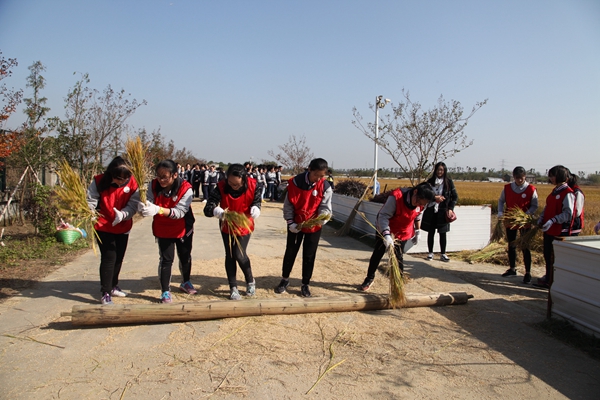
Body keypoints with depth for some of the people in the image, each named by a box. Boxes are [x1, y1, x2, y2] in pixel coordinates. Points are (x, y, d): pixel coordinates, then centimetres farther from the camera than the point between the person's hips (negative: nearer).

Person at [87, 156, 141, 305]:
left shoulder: (132, 183, -11)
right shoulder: (99, 182, -14)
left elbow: (133, 205, -14)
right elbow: (91, 201, -12)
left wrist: (122, 214, -32)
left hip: (123, 227, 4)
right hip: (103, 227, -3)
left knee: (118, 258, 16)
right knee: (109, 258, -9)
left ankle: (113, 286, 36)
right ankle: (105, 293, 2)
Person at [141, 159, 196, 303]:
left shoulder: (185, 188, -26)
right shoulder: (153, 185, -17)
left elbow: (179, 212, -33)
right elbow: (150, 204, -19)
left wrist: (158, 209, -48)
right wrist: (146, 208, -45)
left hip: (183, 229, 0)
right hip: (163, 230, 0)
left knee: (185, 257, 17)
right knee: (166, 259, 0)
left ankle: (186, 282, 42)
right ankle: (165, 291, 16)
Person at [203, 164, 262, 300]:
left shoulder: (252, 186, -24)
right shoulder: (221, 187, -27)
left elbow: (257, 201, -6)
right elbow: (207, 209, -30)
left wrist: (255, 208, -31)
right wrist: (215, 210, -54)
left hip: (244, 226, -1)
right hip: (227, 226, 1)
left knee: (239, 254, -8)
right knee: (230, 255, 7)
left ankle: (250, 281, 20)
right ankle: (233, 288, 22)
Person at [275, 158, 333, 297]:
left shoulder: (325, 187, -13)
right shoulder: (295, 182, -15)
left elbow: (325, 207, -12)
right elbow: (288, 204, -8)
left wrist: (321, 219, -33)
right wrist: (290, 222, -15)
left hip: (314, 227, 0)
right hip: (296, 224, 0)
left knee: (309, 255, 7)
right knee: (290, 252, 11)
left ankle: (305, 284, 23)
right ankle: (285, 279, 30)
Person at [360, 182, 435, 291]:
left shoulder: (422, 203, -17)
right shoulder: (396, 197, -36)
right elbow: (383, 216, -36)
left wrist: (417, 231, 9)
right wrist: (386, 235, -45)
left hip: (403, 233, 3)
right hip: (385, 230, -3)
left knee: (398, 258, 1)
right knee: (377, 254, 8)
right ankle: (370, 278, 29)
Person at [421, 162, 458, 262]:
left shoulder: (448, 182, 0)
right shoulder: (430, 181, 2)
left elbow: (455, 196, 4)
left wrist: (450, 208, -5)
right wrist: (435, 198, -14)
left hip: (443, 211, -1)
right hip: (431, 210, 1)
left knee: (443, 233, 5)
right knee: (431, 232, 7)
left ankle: (443, 254, 15)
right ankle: (430, 253, 18)